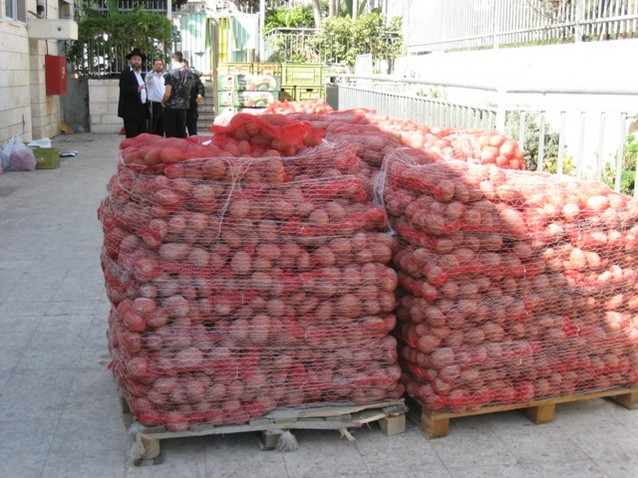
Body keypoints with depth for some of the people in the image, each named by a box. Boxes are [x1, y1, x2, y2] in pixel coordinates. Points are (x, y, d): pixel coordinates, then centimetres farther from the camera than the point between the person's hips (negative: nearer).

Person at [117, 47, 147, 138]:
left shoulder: (141, 74, 19)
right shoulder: (125, 73, -6)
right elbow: (124, 88, -20)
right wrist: (137, 89, -36)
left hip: (142, 111, 8)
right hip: (131, 111, -8)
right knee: (132, 138, -9)